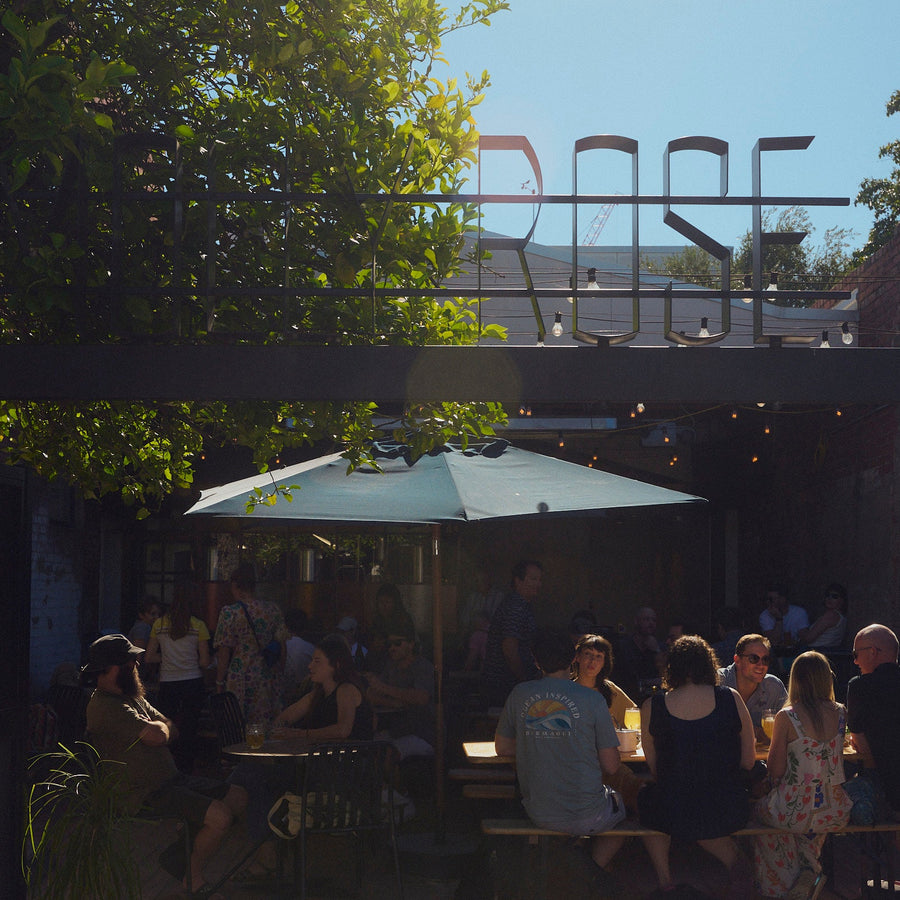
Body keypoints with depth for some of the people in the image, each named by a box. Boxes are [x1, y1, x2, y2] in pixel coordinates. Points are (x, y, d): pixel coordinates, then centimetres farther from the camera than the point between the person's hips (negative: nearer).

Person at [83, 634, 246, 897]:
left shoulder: (132, 697, 17)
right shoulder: (106, 707, -17)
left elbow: (173, 733, 16)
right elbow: (158, 735, -25)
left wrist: (158, 727, -7)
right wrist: (160, 725, -1)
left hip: (170, 780, 11)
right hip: (147, 794, -10)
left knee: (239, 797, 6)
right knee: (220, 815, -23)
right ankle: (193, 878, -1)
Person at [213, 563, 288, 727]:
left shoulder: (229, 613, -8)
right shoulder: (273, 610, 4)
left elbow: (224, 652, -8)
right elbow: (281, 645, 8)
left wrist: (219, 682, -1)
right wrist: (278, 671, 19)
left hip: (238, 682, -4)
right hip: (266, 681, 4)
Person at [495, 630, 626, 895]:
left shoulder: (519, 694, -3)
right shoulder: (591, 699, -10)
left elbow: (502, 748, 10)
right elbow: (611, 766, -7)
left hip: (538, 813, 4)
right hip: (587, 817, -4)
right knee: (620, 804, 30)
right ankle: (596, 867, 9)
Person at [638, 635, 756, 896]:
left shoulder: (652, 707, -7)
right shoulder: (730, 698, -5)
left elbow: (653, 763, 6)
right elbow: (749, 760, 3)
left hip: (673, 815, -2)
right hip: (728, 812, 2)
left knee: (646, 797, 33)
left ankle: (664, 880, 29)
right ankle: (734, 859, 11)